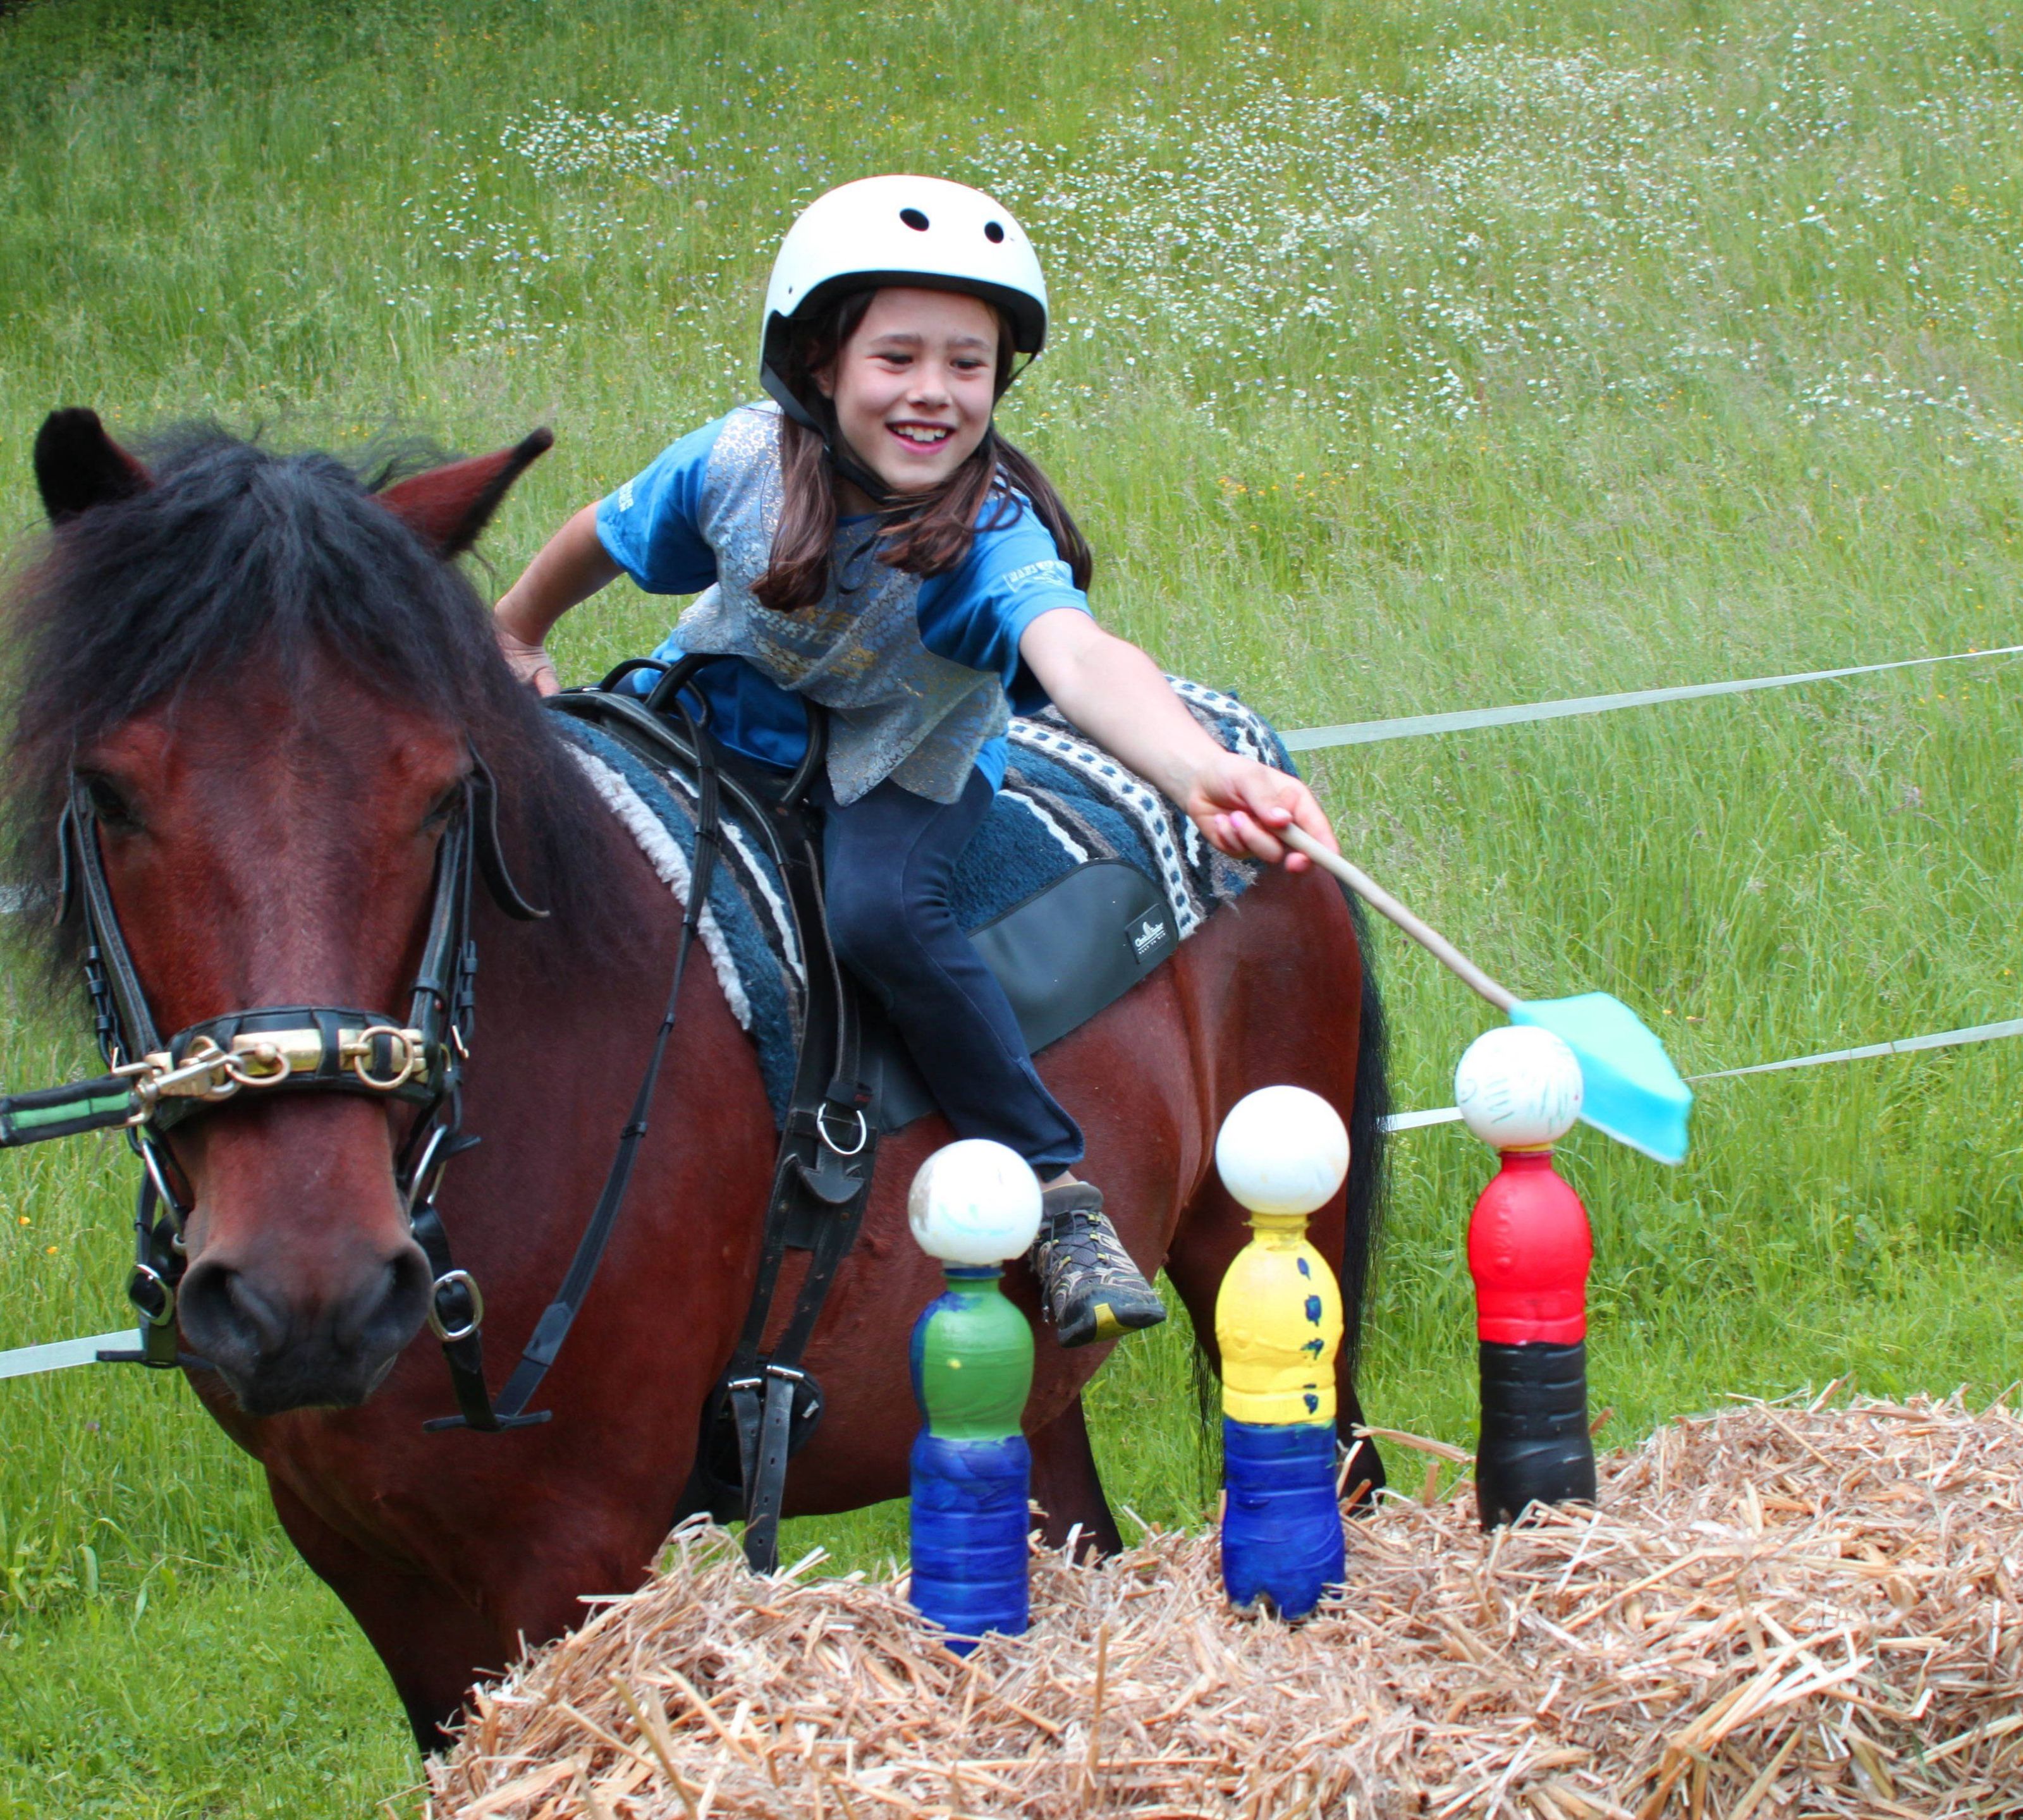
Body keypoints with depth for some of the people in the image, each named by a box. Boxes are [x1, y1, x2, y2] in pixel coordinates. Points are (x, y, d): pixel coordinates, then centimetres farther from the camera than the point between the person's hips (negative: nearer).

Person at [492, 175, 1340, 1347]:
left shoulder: (996, 537, -34)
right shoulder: (740, 462, -24)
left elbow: (1078, 657, -55)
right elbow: (607, 538, -1)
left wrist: (1201, 774, -76)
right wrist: (515, 637, 16)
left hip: (903, 765, -4)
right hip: (729, 712, 4)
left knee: (882, 910, -33)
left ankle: (1061, 1190, -21)